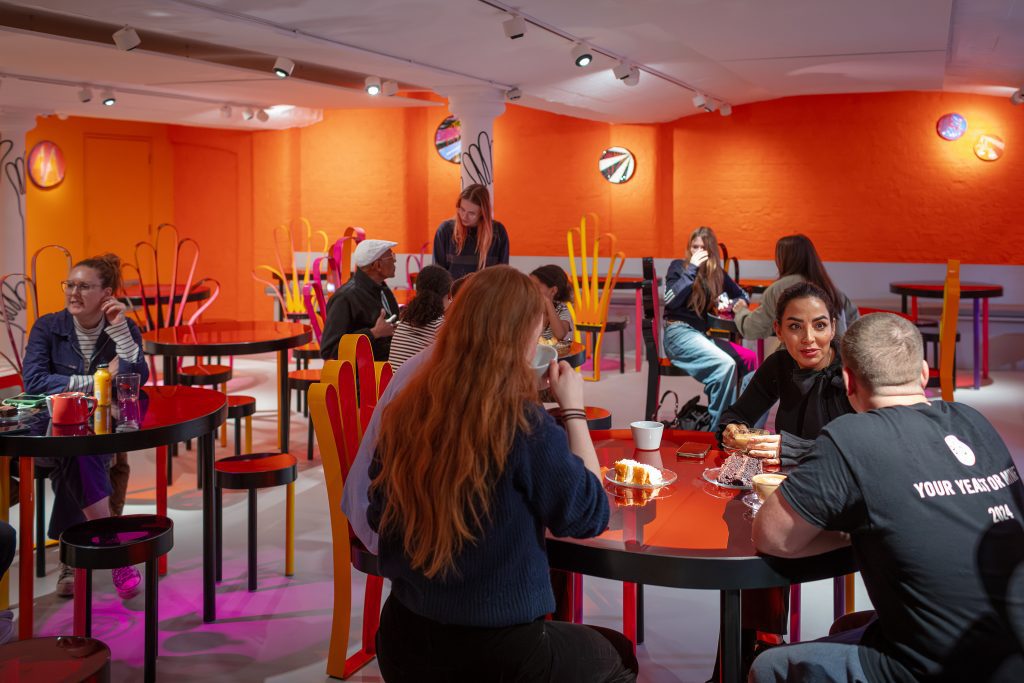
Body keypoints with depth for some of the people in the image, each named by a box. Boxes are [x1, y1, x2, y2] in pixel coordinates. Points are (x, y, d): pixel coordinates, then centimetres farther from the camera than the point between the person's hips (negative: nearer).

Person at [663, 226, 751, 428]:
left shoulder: (716, 273, 14)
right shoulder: (678, 266, 2)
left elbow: (742, 296, 24)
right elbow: (671, 300, -14)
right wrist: (692, 268, -14)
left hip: (701, 334, 6)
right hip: (678, 332, -6)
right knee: (725, 364, -29)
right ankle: (717, 428, -23)